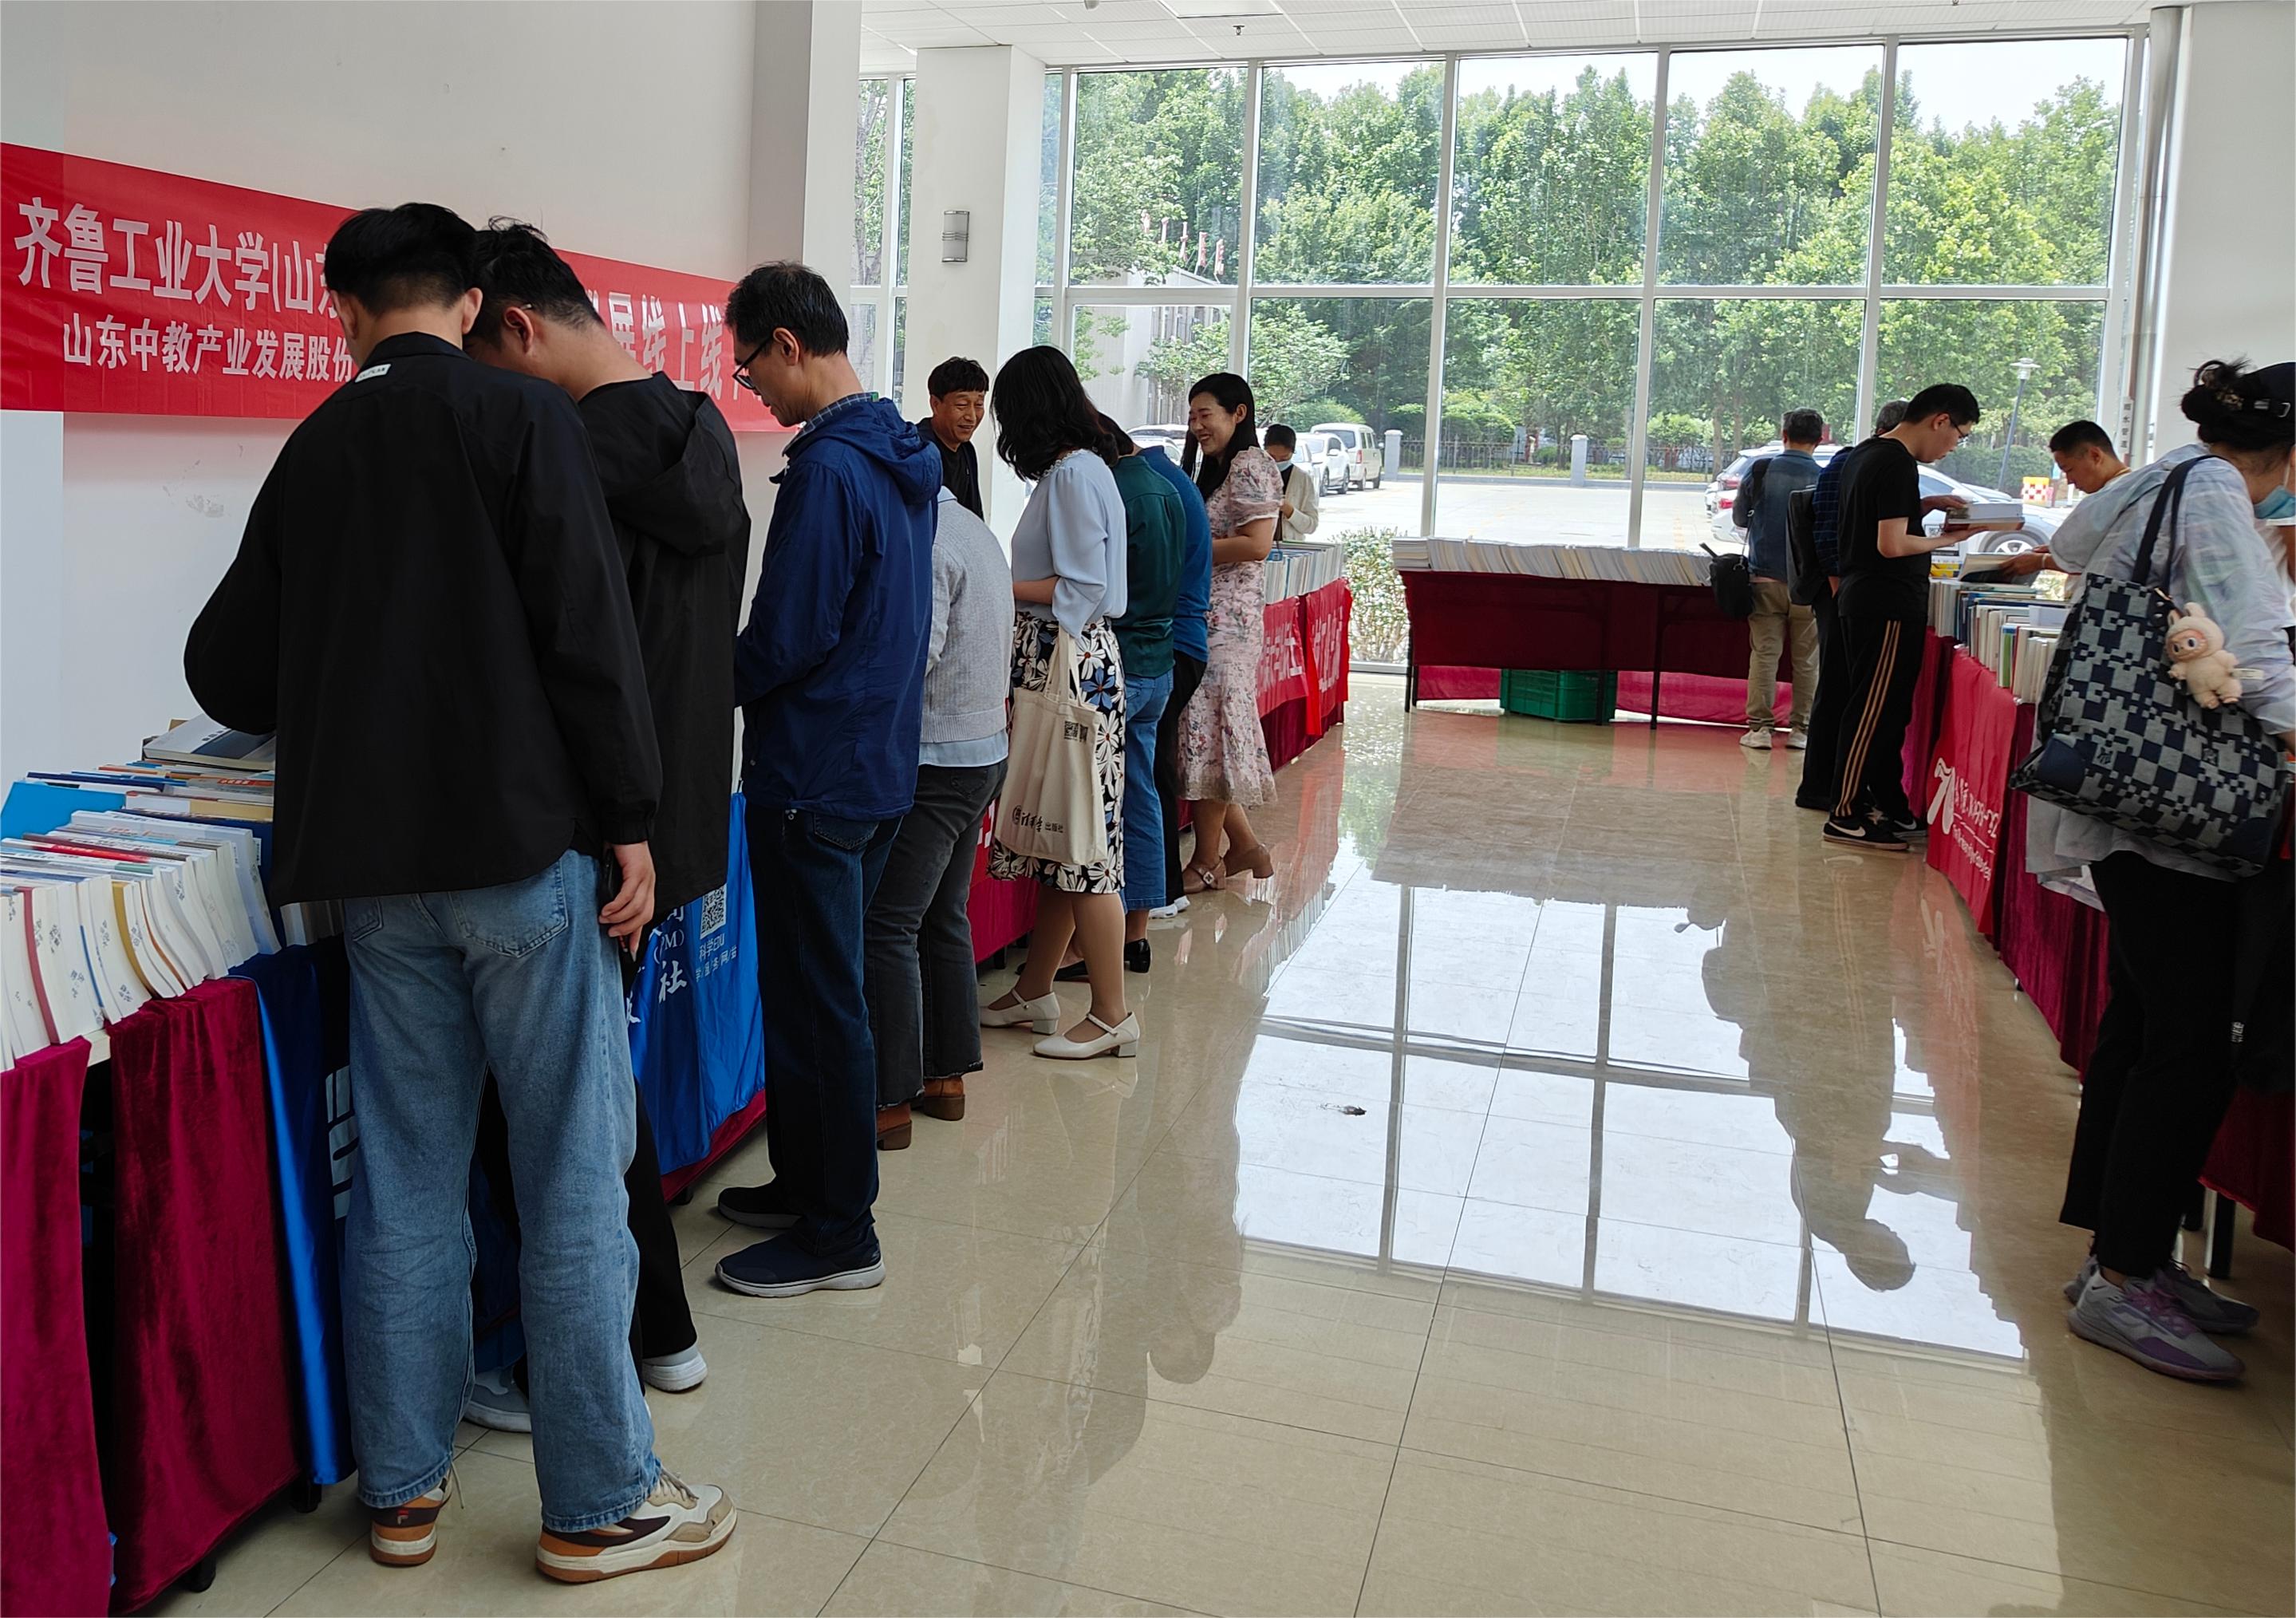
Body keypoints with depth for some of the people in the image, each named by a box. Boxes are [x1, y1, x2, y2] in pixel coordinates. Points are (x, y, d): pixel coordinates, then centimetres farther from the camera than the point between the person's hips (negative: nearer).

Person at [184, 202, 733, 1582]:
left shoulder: (312, 450, 11)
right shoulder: (520, 416, -3)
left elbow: (228, 674, 15)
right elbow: (588, 628, -12)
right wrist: (630, 819, -7)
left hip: (374, 863, 5)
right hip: (524, 843, -5)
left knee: (406, 1180, 12)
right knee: (573, 1181, 2)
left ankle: (403, 1490, 23)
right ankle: (601, 1504, 10)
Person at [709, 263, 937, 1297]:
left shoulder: (827, 467, -19)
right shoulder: (900, 457, 11)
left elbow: (787, 637, -20)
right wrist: (735, 678, 14)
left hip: (815, 777, -10)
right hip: (879, 763, 10)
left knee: (815, 1003, 0)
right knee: (817, 989, 19)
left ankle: (838, 1234, 11)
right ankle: (807, 1182, 32)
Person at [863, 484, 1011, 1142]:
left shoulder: (924, 541, -17)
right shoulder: (975, 529, 13)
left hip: (933, 761, -10)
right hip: (984, 750, 10)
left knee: (887, 928, -4)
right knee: (944, 918, 16)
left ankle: (891, 1100, -1)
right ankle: (947, 1074, 23)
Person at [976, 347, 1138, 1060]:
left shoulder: (1074, 473, -13)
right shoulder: (1076, 469, 16)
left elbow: (1082, 589, -18)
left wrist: (997, 587, -11)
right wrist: (1006, 581, 16)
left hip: (1074, 666, -10)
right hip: (1053, 665, 10)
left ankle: (1112, 1016, 2)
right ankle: (1035, 991, 24)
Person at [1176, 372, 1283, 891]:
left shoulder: (1250, 466, -8)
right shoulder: (1215, 469, 22)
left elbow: (1257, 544, -19)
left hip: (1225, 619, -10)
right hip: (1200, 615, 10)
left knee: (1206, 732, -6)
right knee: (1206, 733, 9)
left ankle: (1207, 863, 3)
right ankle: (1245, 846, 18)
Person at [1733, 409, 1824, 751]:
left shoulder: (1760, 470, -4)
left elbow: (1738, 517, 8)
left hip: (1766, 578, 0)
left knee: (1764, 653, 4)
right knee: (1807, 660, 8)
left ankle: (1759, 726, 1)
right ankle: (1800, 728, 10)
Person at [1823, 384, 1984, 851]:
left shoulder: (1869, 452, 14)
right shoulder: (1899, 464, -17)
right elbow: (1891, 545, -22)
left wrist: (1924, 505, 14)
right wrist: (1944, 539, -8)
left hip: (1863, 598, 11)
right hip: (1889, 606, -11)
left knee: (1887, 708, 16)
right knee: (1875, 710, -6)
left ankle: (1889, 806, 24)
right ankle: (1847, 815, -1)